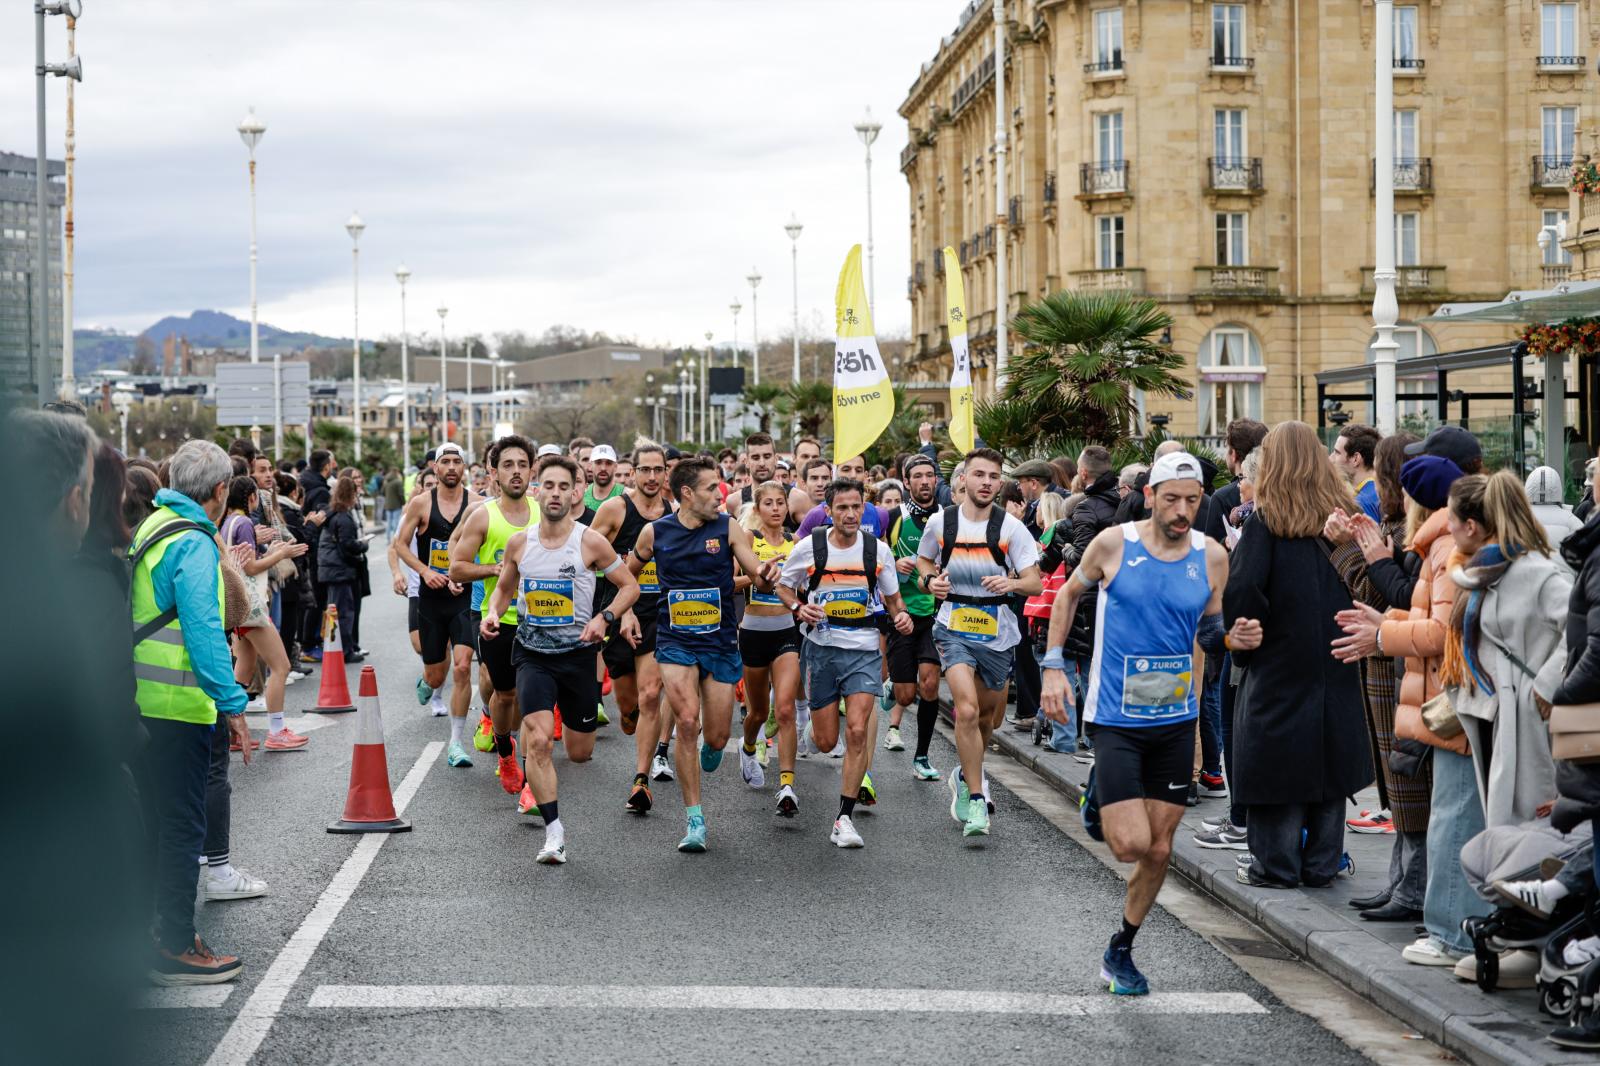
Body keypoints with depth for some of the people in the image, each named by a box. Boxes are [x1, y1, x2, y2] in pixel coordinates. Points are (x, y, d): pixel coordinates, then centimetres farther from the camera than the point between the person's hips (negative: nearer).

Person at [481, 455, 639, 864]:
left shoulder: (590, 542, -8)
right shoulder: (518, 542, 0)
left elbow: (629, 585, 0)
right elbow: (504, 587, 16)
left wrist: (604, 618, -15)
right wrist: (493, 613, -5)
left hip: (579, 653, -1)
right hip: (533, 654, 1)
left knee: (579, 753, 12)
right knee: (537, 741, -19)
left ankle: (570, 723, 50)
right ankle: (554, 831, -11)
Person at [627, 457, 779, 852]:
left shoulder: (728, 529, -2)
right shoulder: (655, 532, 0)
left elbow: (759, 577, -5)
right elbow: (628, 574, 17)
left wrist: (766, 578, -28)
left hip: (720, 641, 1)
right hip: (675, 641, -1)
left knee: (716, 738, 3)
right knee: (687, 722, -18)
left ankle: (710, 747, 45)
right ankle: (695, 821, -9)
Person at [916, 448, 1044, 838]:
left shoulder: (1010, 527, -6)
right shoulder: (942, 523, -2)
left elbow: (1035, 582, -7)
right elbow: (923, 561, 17)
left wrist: (1011, 583, -29)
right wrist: (930, 580, -5)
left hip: (998, 633, 1)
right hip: (953, 629, -1)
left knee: (989, 717, 15)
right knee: (967, 709, -20)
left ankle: (967, 775, 44)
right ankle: (975, 799, -14)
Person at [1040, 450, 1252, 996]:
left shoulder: (1212, 556, -1)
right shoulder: (1113, 544, -9)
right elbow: (1069, 594, 8)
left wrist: (1235, 638, -10)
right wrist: (1053, 667, 0)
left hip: (1176, 720, 3)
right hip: (1115, 718, -3)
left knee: (1159, 850, 7)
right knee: (1131, 844, -13)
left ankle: (1120, 951, 27)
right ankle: (1099, 798, 21)